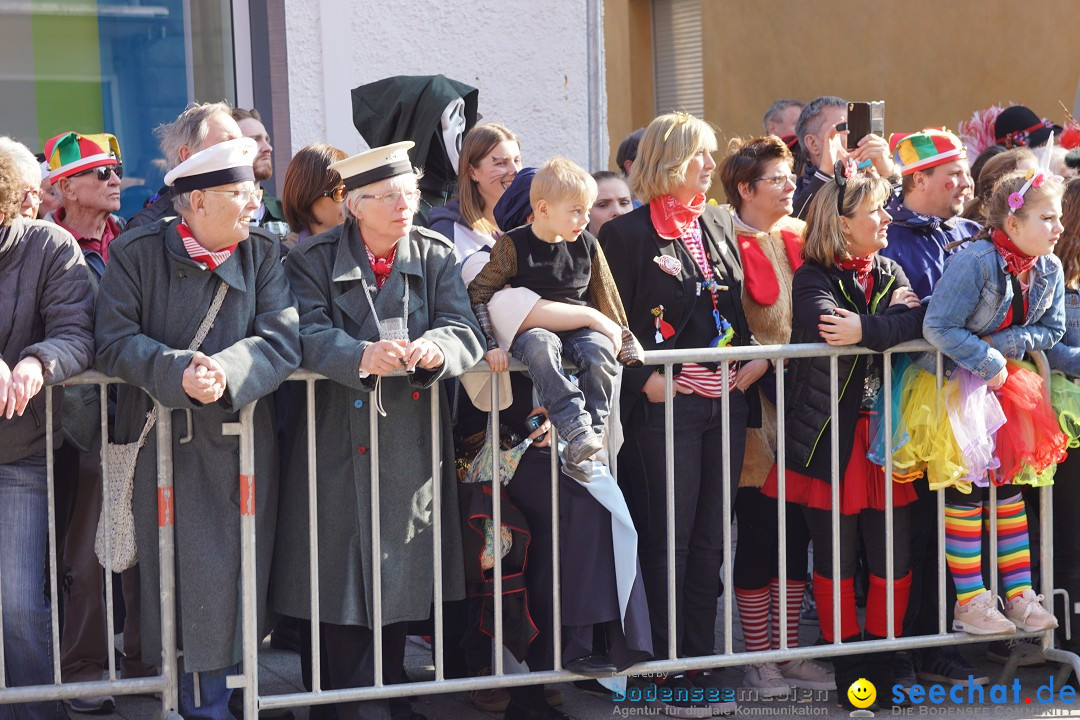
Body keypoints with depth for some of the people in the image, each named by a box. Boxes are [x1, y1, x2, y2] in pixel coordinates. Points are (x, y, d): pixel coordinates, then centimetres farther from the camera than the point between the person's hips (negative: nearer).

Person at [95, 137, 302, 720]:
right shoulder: (135, 254, -1)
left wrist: (224, 372, -23)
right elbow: (114, 341, -9)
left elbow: (282, 338, -6)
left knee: (228, 576, 3)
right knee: (171, 577, 0)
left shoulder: (263, 255, 5)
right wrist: (179, 372, -24)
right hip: (161, 441, -2)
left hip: (240, 441, 2)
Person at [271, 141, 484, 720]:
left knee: (403, 571, 11)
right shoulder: (314, 259, -2)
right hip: (339, 439, -3)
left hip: (412, 438, 3)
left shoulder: (437, 256, 6)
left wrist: (435, 348, -29)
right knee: (342, 575, -1)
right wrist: (362, 356, -35)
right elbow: (308, 334, -16)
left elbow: (464, 330, -6)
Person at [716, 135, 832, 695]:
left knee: (797, 528, 9)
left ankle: (789, 652, 19)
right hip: (755, 401, -6)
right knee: (757, 529, -1)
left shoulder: (798, 236, 13)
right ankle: (759, 659, 9)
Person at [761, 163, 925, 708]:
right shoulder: (813, 277, -4)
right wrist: (889, 321, -19)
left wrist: (865, 328, -23)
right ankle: (847, 668, 16)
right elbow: (823, 326, -25)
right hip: (830, 436, -4)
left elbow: (918, 321, -7)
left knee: (893, 558, 4)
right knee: (836, 558, 5)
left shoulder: (889, 273, 12)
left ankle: (882, 662, 17)